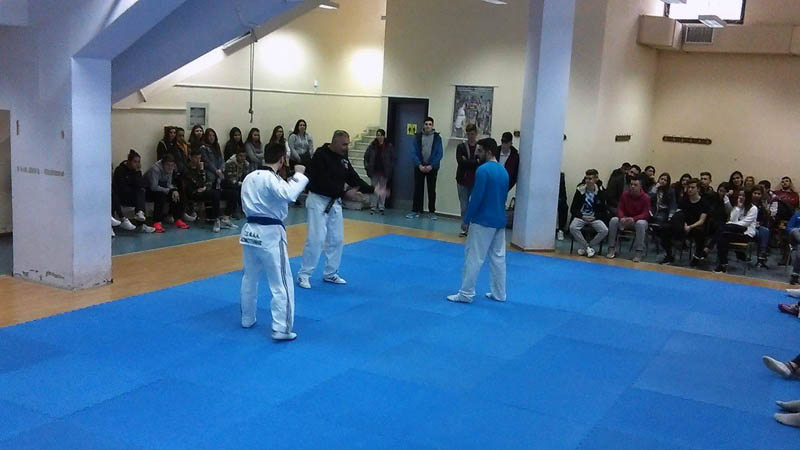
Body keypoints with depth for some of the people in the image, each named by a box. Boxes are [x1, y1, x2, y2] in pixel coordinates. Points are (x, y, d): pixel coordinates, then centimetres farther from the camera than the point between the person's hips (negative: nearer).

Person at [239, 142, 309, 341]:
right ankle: (281, 329, -1)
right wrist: (299, 175, -22)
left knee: (250, 278, 22)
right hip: (270, 235, -8)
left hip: (250, 231, 8)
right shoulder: (272, 179, -16)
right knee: (282, 283, -1)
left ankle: (247, 319, 35)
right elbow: (289, 194, -34)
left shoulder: (249, 177, 9)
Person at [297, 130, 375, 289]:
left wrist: (372, 190, -7)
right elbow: (323, 183, -25)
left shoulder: (343, 158, 6)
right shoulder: (320, 156, -18)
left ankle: (330, 274, 24)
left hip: (334, 202, 8)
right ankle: (303, 274, 2)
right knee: (316, 239, -11)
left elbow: (354, 178, 5)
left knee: (336, 239, 10)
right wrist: (345, 193, -28)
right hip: (318, 200, -8)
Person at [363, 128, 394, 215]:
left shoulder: (389, 146, -4)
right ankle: (373, 207, 13)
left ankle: (381, 207, 14)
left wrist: (390, 170, -7)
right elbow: (366, 157, 6)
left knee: (383, 190, 6)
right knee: (374, 189, 7)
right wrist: (367, 167, -1)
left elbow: (392, 159, -1)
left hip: (384, 172, -1)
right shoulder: (372, 145, 0)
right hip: (374, 171, 1)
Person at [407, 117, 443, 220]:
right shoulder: (418, 137, 2)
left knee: (431, 190, 4)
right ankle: (416, 211, 10)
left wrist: (431, 166, -13)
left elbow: (439, 154, -3)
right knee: (418, 189, 3)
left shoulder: (437, 137, 0)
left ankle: (432, 212, 12)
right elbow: (414, 153, -2)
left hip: (432, 167, -1)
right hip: (419, 167, 1)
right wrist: (420, 165, -13)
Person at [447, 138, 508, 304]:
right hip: (500, 221, 8)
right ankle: (499, 294, 18)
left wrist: (466, 219, -10)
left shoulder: (483, 170, -15)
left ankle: (466, 293, 2)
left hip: (483, 221, -8)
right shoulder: (504, 171, 9)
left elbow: (476, 198, -18)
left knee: (473, 258, -1)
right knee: (498, 257, 12)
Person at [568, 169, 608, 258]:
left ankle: (584, 247, -9)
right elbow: (573, 209, 3)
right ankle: (588, 248, -14)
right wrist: (582, 216, -13)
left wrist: (595, 217, -10)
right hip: (581, 216, -1)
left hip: (594, 218, 1)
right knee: (572, 228, -32)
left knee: (605, 230, -26)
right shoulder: (580, 190, 0)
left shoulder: (600, 192, 1)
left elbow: (603, 210, 8)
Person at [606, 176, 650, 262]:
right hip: (625, 219, 3)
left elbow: (646, 214, -16)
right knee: (613, 220, -25)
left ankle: (638, 253, -34)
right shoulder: (625, 194, -3)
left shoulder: (645, 198, -11)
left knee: (641, 223, -38)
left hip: (639, 220, -3)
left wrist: (633, 219, -34)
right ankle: (612, 250, -22)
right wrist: (622, 218, -28)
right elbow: (620, 209, -4)